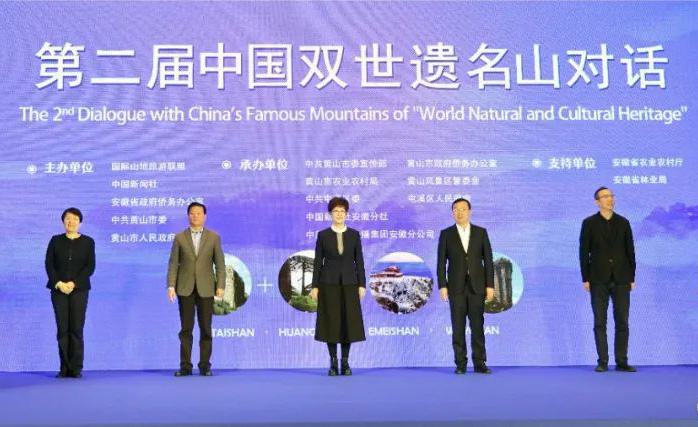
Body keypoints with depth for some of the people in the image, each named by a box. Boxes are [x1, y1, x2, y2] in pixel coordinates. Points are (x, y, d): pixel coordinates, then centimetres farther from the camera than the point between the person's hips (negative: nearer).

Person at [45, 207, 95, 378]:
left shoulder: (88, 242, 8)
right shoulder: (56, 240, 12)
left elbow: (90, 267, 0)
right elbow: (49, 264, 5)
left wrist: (73, 283, -11)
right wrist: (58, 284, -10)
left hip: (79, 290, -1)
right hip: (58, 289, 1)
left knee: (76, 329, -6)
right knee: (62, 329, -2)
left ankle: (76, 368, -1)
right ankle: (64, 368, 3)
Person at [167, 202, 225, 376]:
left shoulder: (213, 237, 5)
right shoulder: (179, 237, 5)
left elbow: (220, 264, 2)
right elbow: (173, 264, 2)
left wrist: (221, 286, -6)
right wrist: (171, 286, -8)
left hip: (205, 288, 0)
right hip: (185, 288, 0)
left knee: (205, 328, 2)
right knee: (186, 328, 2)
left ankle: (204, 366, 9)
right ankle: (185, 366, 6)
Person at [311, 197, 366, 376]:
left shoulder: (354, 234, 4)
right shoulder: (323, 235, 1)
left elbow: (359, 261, 4)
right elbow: (317, 262, 1)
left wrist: (362, 285, -2)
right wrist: (315, 286, -4)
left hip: (349, 283, 1)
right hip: (329, 283, -1)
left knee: (348, 322, 1)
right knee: (331, 322, 0)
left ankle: (345, 362, 12)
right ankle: (333, 363, 9)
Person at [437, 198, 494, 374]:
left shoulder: (481, 232, 5)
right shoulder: (446, 234, 3)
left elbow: (488, 260, 3)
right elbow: (441, 262, 1)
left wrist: (490, 285, -4)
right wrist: (442, 286, -8)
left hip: (477, 286, 1)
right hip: (456, 286, 0)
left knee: (477, 325, 1)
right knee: (458, 326, 1)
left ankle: (479, 363, 8)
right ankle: (461, 364, 7)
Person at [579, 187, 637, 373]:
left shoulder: (623, 223, 8)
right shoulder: (589, 223, 2)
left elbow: (630, 251, 8)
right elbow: (584, 252, 0)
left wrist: (632, 278, 3)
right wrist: (585, 278, -5)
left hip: (621, 280, 2)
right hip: (599, 280, -2)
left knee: (622, 322, 2)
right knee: (600, 322, 0)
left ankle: (621, 362, 8)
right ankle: (602, 362, 5)